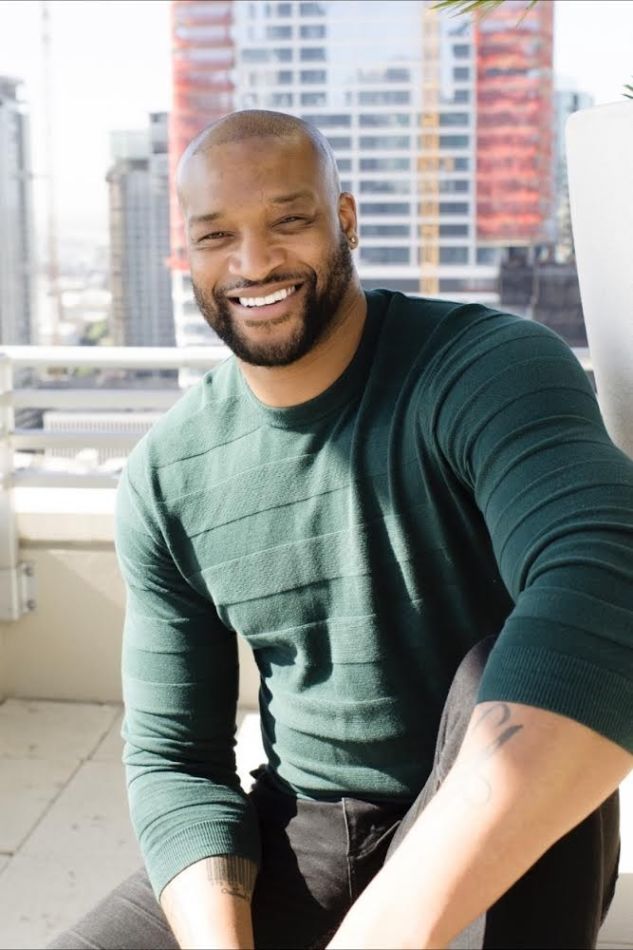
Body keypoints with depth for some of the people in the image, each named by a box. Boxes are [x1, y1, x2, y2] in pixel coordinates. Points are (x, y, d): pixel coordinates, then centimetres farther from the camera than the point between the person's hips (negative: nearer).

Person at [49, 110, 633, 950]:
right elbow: (174, 754, 0)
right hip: (299, 837, 3)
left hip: (511, 845, -2)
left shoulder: (491, 370, -18)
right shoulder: (167, 477, -2)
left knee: (505, 672, -33)